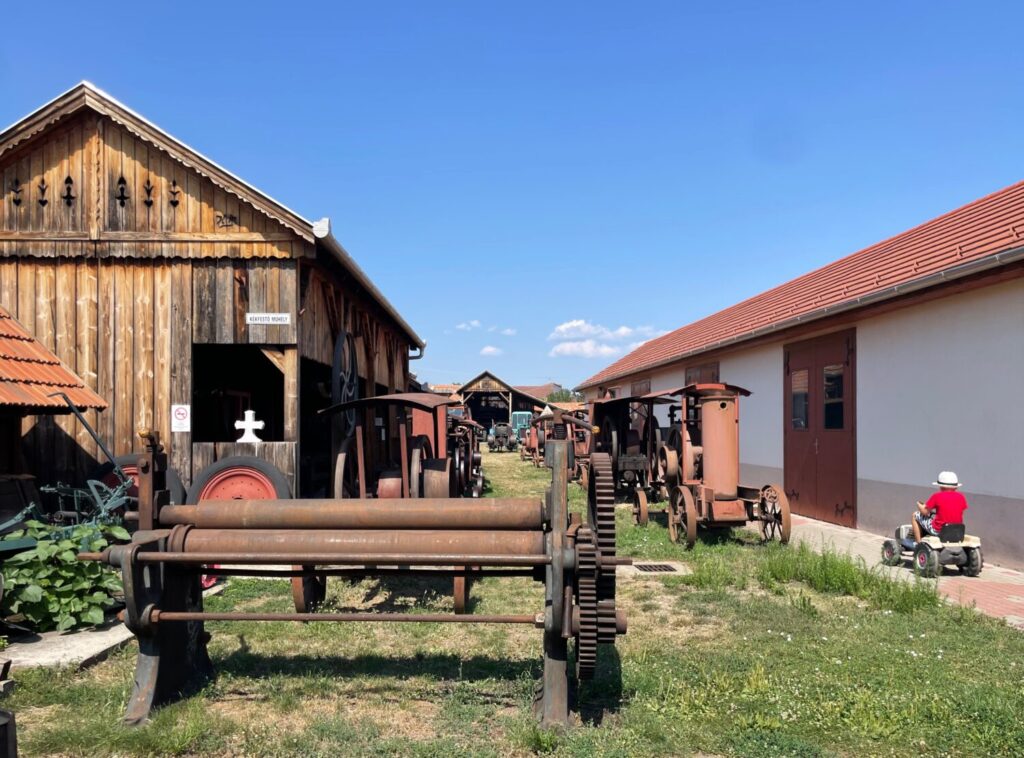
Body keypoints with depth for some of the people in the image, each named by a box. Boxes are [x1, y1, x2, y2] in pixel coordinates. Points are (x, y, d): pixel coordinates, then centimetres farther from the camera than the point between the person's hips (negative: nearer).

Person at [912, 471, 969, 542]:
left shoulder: (937, 496, -13)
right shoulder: (961, 497, 0)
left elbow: (924, 512, -6)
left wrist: (919, 505, 16)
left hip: (938, 530, -6)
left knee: (915, 515, 14)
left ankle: (918, 542, 12)